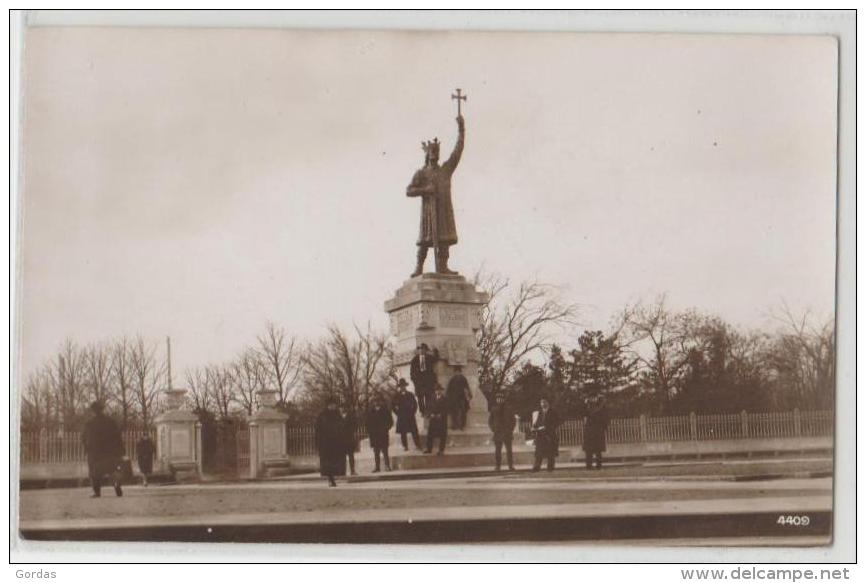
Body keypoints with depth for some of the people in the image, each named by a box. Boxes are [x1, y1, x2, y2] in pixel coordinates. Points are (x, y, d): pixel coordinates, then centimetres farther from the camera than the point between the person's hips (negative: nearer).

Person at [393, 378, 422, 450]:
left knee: (414, 432, 0)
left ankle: (418, 445, 7)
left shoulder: (410, 395, 6)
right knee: (403, 433, 0)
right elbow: (394, 406, 6)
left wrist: (413, 412, 1)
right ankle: (405, 446, 7)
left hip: (410, 417, 0)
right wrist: (398, 413, -2)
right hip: (401, 418, 0)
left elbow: (415, 404, 10)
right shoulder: (397, 396, 2)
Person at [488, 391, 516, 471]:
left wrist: (511, 429, 0)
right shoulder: (493, 409, 8)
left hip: (507, 432, -1)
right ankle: (498, 466, 3)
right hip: (497, 433, 1)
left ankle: (511, 466, -1)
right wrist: (493, 429, 2)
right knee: (498, 450, 0)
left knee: (509, 450, -3)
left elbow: (513, 420, 9)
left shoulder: (508, 408, 4)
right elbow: (490, 421, 15)